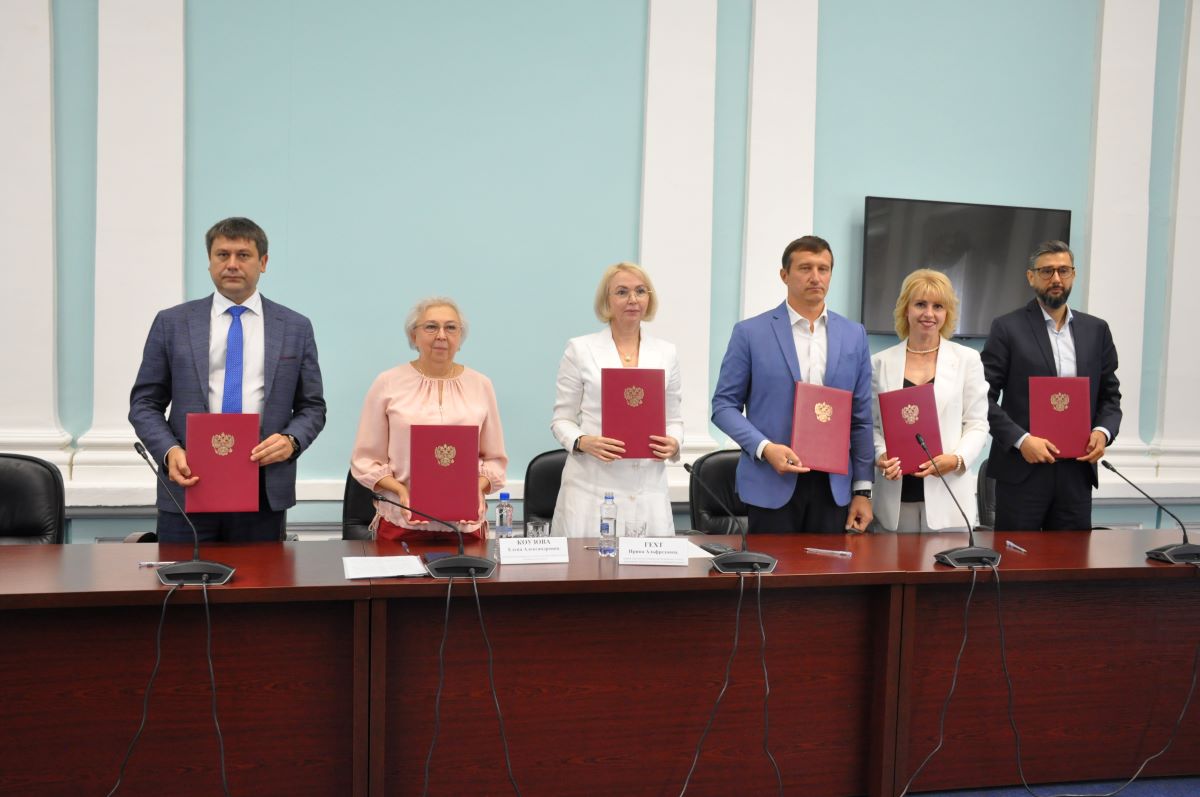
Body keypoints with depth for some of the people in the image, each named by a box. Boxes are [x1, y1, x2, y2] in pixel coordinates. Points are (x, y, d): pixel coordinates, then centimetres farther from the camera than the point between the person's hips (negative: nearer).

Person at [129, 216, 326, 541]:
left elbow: (312, 407, 9)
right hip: (189, 483, 0)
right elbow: (144, 403, 7)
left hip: (265, 492, 0)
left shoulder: (296, 328, 6)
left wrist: (291, 440, -11)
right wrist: (169, 451, -10)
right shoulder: (172, 323, 6)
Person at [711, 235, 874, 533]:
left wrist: (863, 490, 5)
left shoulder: (854, 335, 8)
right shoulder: (750, 333, -1)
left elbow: (861, 418, 9)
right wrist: (764, 448, -16)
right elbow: (724, 406, 0)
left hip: (833, 486, 3)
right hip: (772, 486, -2)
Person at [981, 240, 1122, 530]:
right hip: (1022, 469, -3)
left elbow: (1110, 394, 16)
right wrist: (1020, 439, -16)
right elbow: (985, 396, -5)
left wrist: (1103, 431, -4)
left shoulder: (1096, 330, 11)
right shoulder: (1007, 328, -2)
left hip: (1077, 470, 4)